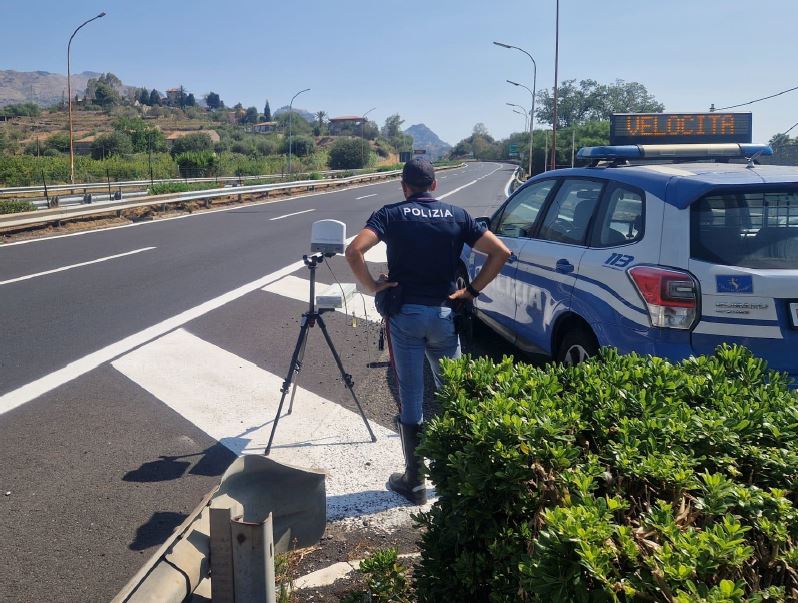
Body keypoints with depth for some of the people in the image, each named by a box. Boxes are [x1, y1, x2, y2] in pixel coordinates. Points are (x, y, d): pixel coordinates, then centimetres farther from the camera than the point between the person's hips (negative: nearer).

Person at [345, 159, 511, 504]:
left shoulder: (391, 215, 0)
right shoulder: (457, 216, 6)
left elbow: (354, 250, -16)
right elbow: (500, 252, -2)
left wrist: (372, 287, -4)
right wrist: (472, 290, 1)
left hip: (404, 314, -2)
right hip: (444, 313, 2)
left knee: (410, 400, 5)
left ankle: (414, 482, 13)